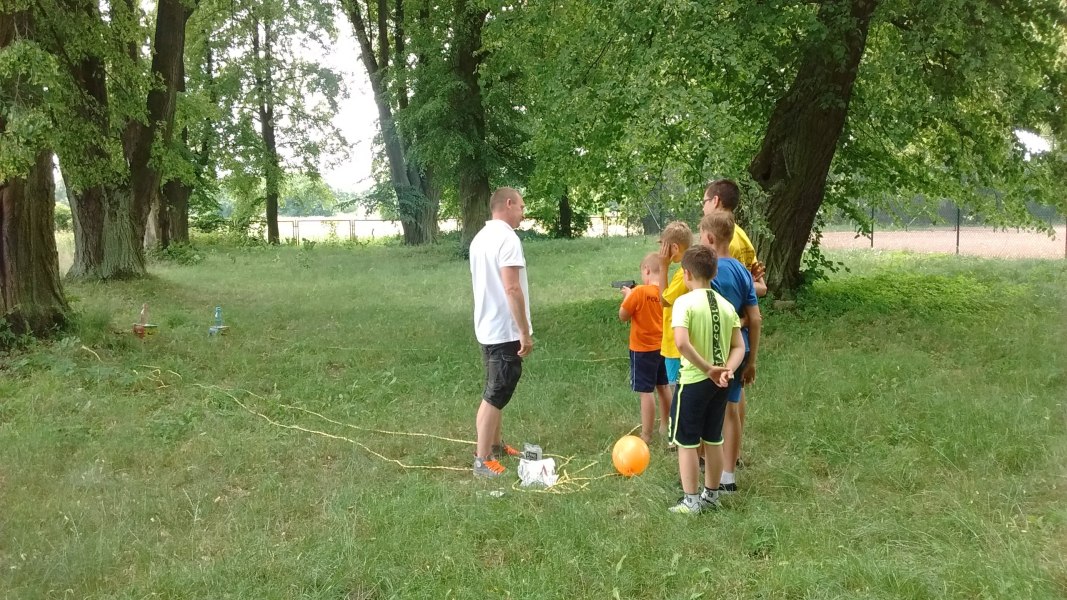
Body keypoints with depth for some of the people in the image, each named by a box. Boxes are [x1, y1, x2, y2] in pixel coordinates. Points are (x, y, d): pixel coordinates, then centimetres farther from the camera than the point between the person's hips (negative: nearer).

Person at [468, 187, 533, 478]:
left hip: (487, 328, 9)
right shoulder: (507, 238, -17)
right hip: (506, 331, -9)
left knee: (495, 391, 20)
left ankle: (496, 446, 32)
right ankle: (483, 460, -2)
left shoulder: (480, 238, 12)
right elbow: (512, 289, -24)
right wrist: (525, 332, -20)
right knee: (496, 395, -5)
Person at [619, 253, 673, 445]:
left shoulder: (639, 292, -20)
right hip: (663, 346, 7)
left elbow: (623, 316, -12)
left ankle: (646, 435, 1)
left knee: (646, 391, -3)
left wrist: (627, 296, 1)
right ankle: (665, 427, 34)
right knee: (663, 387, 20)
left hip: (643, 349, -7)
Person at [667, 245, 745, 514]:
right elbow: (739, 347, 2)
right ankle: (711, 494, 28)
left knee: (686, 441, 5)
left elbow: (682, 343, -26)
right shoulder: (726, 305, 5)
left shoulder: (685, 302, -14)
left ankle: (691, 501, 8)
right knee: (713, 439, 17)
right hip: (719, 382, 6)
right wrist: (727, 370, -10)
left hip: (693, 380, -6)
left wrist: (708, 368, -19)